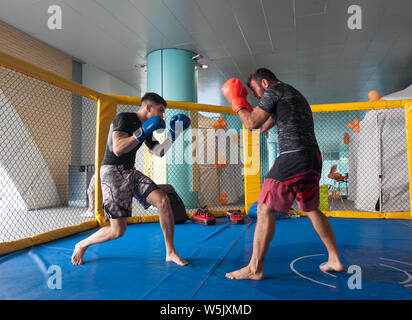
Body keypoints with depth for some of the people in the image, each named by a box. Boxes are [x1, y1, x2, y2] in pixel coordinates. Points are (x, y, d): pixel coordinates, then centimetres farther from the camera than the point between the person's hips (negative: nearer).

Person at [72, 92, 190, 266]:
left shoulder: (144, 126, 12)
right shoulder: (124, 118, -13)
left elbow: (158, 152, 16)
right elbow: (118, 149, -27)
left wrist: (173, 134, 7)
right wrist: (143, 131, -26)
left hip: (130, 172, 8)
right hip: (112, 172, -8)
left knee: (164, 202, -10)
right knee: (118, 230, -11)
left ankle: (170, 253, 4)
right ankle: (82, 245, 20)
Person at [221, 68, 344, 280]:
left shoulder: (274, 91, 0)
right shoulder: (294, 95, 29)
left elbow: (251, 123, -7)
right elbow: (263, 126, 31)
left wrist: (236, 102, 8)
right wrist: (242, 103, 29)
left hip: (293, 157, -10)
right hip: (313, 158, 10)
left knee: (265, 209, -5)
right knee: (311, 209, 21)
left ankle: (255, 268, 0)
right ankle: (334, 260, 27)